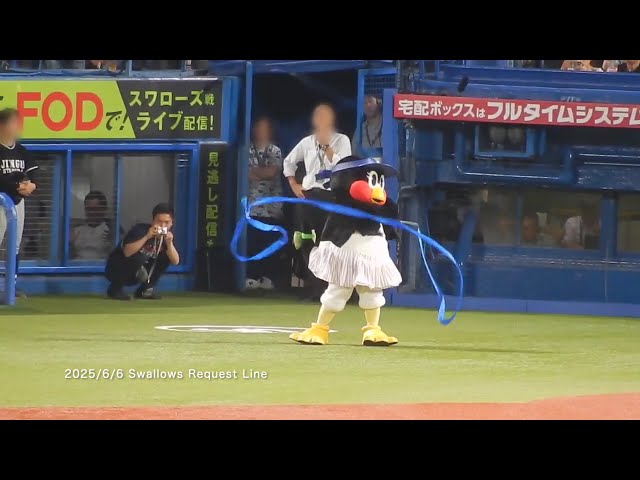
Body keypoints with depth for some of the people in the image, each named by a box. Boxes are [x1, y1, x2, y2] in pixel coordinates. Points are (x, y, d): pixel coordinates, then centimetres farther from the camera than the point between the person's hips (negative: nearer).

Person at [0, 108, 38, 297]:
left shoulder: (22, 151, 9)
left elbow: (32, 174, 8)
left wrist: (31, 185, -14)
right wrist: (17, 186, -28)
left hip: (18, 202, 8)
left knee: (15, 244, 13)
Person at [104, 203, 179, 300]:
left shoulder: (166, 236, -4)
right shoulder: (140, 230, -23)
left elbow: (175, 262, -12)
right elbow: (127, 252, -37)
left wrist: (169, 243, -27)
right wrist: (147, 237, -41)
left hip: (136, 273, 7)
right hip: (115, 270, -7)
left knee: (167, 256, -5)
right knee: (139, 256, -34)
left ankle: (144, 290, 1)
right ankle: (115, 289, -15)